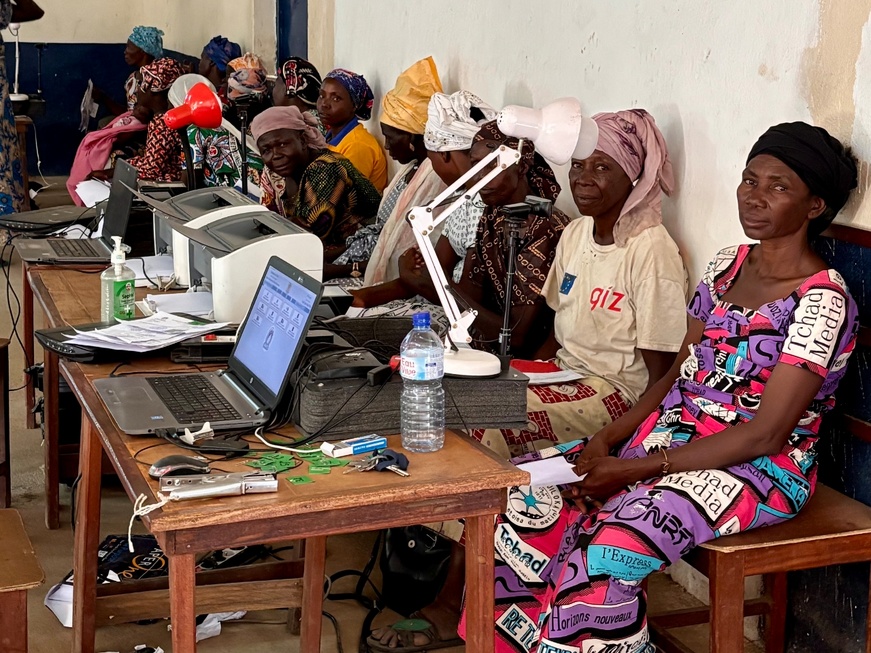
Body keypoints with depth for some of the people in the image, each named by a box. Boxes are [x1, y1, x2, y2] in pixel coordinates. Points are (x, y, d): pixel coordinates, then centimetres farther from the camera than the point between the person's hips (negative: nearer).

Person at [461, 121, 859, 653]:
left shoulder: (821, 301, -16)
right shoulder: (728, 265, 9)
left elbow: (765, 434, -19)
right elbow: (679, 375, 12)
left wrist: (635, 469, -20)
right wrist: (607, 440, -5)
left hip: (758, 470, -8)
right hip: (673, 431, 8)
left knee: (610, 549, -31)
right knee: (530, 494, -9)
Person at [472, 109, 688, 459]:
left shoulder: (651, 251, -17)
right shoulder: (575, 234, 8)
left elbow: (661, 376, -15)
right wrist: (521, 374, 1)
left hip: (616, 391, -7)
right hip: (563, 372, 7)